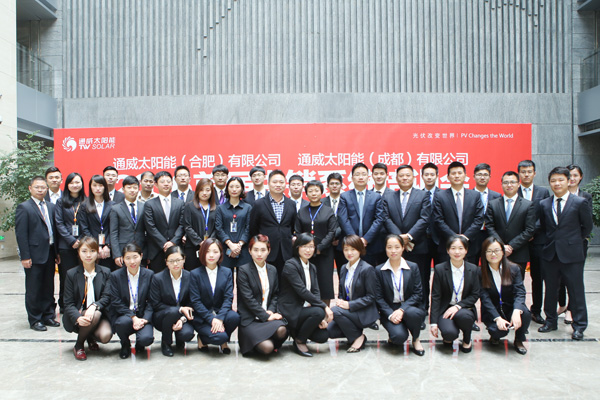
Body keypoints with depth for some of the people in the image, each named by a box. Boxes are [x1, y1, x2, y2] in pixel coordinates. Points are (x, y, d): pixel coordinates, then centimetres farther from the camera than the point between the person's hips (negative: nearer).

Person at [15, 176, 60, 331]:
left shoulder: (51, 206, 12)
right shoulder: (24, 207, -5)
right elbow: (21, 234, -10)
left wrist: (56, 252, 7)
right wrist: (25, 256, -14)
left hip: (49, 254, 6)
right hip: (34, 255, -5)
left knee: (49, 288, 13)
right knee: (33, 290, 4)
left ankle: (48, 316, 24)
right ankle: (34, 320, 15)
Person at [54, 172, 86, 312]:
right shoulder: (61, 202, 8)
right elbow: (59, 223, 0)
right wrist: (71, 241, -9)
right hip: (66, 246, 0)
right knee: (67, 277, 3)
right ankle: (64, 307, 15)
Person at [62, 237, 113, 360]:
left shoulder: (105, 272, 3)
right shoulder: (71, 274, 0)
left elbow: (107, 297, -5)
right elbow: (68, 303, -5)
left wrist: (94, 306, -29)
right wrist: (78, 318, -26)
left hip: (99, 312, 1)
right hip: (78, 315, -1)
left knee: (105, 336, -28)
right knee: (95, 316, -34)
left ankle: (91, 337, 12)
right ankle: (78, 345, -6)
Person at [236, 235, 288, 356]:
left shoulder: (272, 270, 13)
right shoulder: (243, 270, -5)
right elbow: (248, 299, -11)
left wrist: (271, 311, -5)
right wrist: (266, 316, -15)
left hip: (269, 315, 4)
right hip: (250, 319, -4)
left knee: (281, 330, -29)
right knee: (267, 348, -25)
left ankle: (272, 343, 4)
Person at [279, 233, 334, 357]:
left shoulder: (312, 267, 14)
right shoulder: (290, 265, -12)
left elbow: (316, 292, 6)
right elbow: (302, 291, -20)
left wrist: (319, 318, -10)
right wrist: (324, 306, -21)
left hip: (304, 309, 7)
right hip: (290, 312, -7)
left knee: (323, 336, -14)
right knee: (318, 312, -31)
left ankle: (297, 331, 15)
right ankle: (299, 341, -7)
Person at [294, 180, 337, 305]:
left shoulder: (328, 211, 5)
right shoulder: (301, 212, 10)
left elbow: (332, 232, -2)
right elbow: (297, 232, 7)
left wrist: (320, 247, -12)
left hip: (324, 252, -1)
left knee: (325, 281, 0)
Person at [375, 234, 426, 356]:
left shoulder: (413, 267, 2)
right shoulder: (379, 270, 1)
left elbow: (417, 294, -4)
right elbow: (379, 298, -1)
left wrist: (401, 310, -18)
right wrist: (390, 314, -16)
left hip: (409, 307, 1)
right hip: (389, 310, -1)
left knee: (412, 313, -36)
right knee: (399, 336, -29)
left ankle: (416, 340, -4)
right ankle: (394, 337, 11)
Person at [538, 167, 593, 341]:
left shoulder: (580, 202, -4)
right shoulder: (544, 204, 5)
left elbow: (587, 227, 4)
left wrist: (573, 241, 8)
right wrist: (551, 241, 8)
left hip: (571, 254, -3)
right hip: (550, 253, 3)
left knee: (576, 290, 4)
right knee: (550, 290, 12)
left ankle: (579, 326, 18)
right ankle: (551, 321, 26)